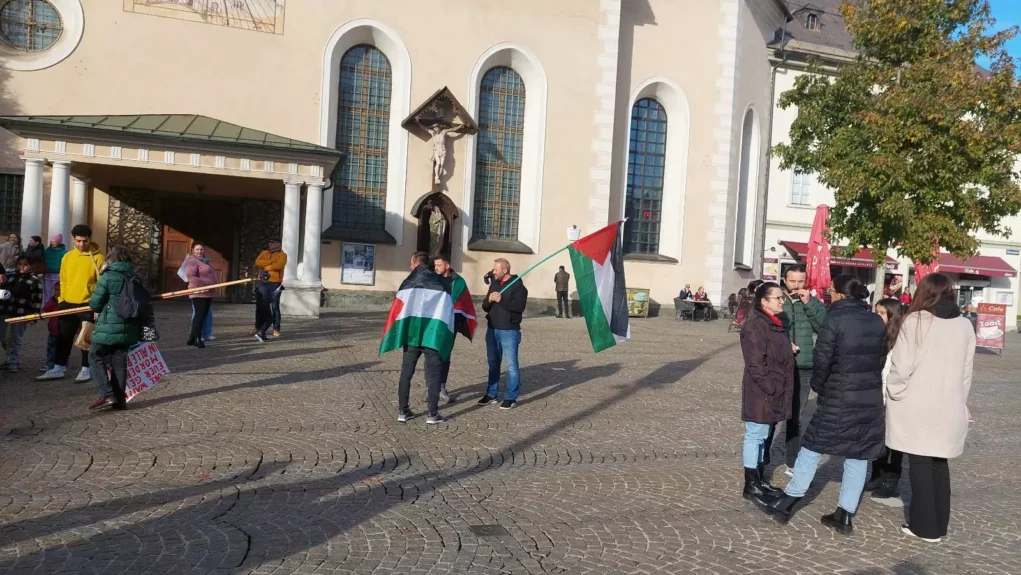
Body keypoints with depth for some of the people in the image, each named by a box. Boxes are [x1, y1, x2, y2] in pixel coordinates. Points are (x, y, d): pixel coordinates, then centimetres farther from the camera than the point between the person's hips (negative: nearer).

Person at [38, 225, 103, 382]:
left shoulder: (97, 258, -6)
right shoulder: (67, 257, 8)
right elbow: (63, 280, 13)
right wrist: (61, 300, 7)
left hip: (88, 304, -5)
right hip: (68, 304, 5)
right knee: (63, 338, 10)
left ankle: (86, 369, 14)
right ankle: (59, 369, 19)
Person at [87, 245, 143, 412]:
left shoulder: (108, 276, -10)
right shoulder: (135, 277, 9)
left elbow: (94, 304, -7)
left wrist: (98, 310, 15)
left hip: (108, 327, -6)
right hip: (128, 328, 6)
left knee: (96, 357, 7)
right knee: (120, 362, 12)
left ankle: (107, 394, -4)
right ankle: (119, 399, 13)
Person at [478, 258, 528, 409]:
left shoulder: (518, 286, -8)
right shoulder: (494, 284, 13)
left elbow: (519, 307, -20)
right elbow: (485, 307, 13)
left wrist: (501, 300, -20)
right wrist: (489, 300, -8)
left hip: (509, 331, -7)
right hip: (492, 330, 7)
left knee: (511, 365, -4)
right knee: (493, 363, 14)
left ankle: (511, 398, 1)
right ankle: (491, 394, 24)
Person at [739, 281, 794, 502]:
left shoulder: (774, 323, 14)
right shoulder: (755, 325, -17)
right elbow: (755, 362, -22)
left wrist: (789, 349, 8)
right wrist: (770, 388, -21)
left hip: (774, 391, 10)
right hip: (761, 392, -10)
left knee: (762, 436, 16)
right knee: (755, 435, -2)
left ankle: (759, 479, 26)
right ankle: (751, 485, 6)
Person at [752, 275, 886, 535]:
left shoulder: (835, 319, -12)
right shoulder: (877, 321, 6)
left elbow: (822, 360, -13)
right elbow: (881, 358, 11)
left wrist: (818, 385, 3)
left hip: (839, 398, -5)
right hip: (871, 398, 5)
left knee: (812, 447, 5)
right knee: (858, 456, 10)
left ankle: (786, 503, 13)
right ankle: (845, 515, 15)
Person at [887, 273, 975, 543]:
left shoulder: (915, 322, -10)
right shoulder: (965, 326, 3)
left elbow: (901, 366, -13)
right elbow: (966, 371, 7)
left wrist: (893, 394, 2)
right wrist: (958, 401, 16)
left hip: (917, 407, -4)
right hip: (949, 409, 4)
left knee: (920, 463, 6)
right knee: (940, 463, 15)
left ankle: (925, 526, 11)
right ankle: (939, 525, 23)